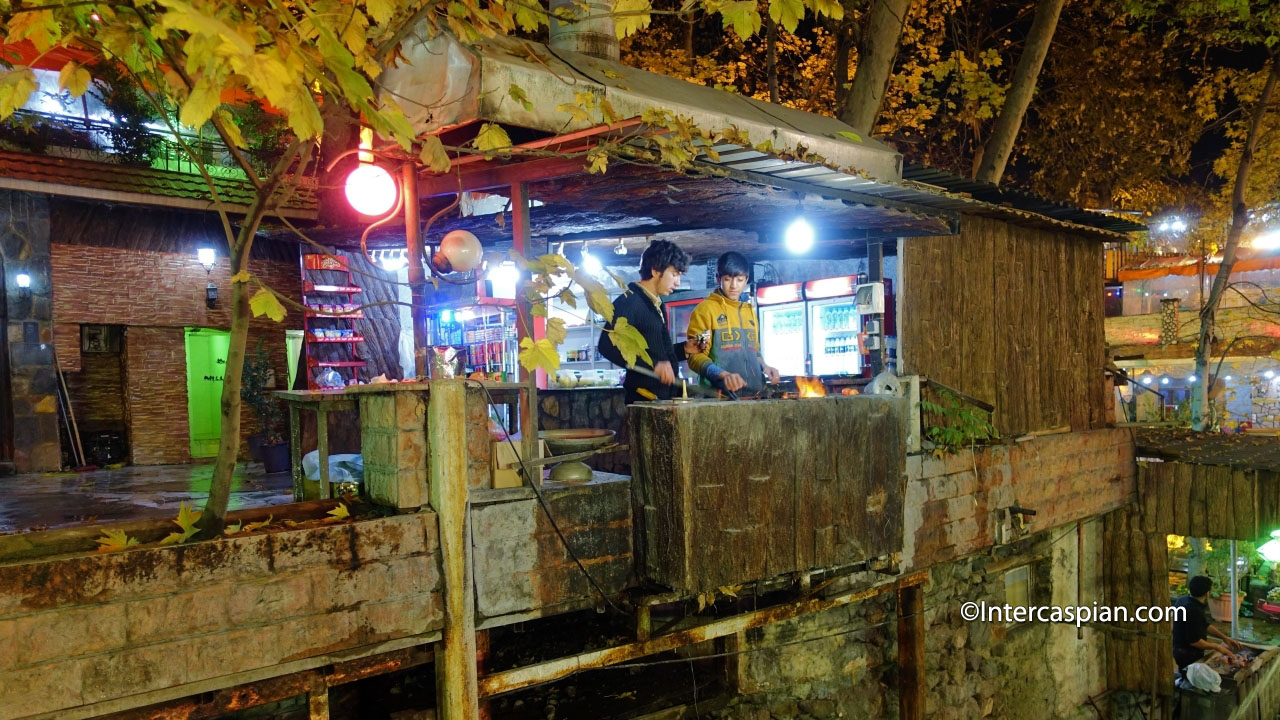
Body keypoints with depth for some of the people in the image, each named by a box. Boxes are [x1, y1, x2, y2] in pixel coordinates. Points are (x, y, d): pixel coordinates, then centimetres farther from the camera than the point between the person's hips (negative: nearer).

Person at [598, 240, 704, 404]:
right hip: (644, 399, -9)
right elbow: (607, 347, -22)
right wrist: (653, 364, -26)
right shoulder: (628, 302, -10)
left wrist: (684, 349, 10)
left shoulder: (657, 305, 19)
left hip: (665, 396, 9)